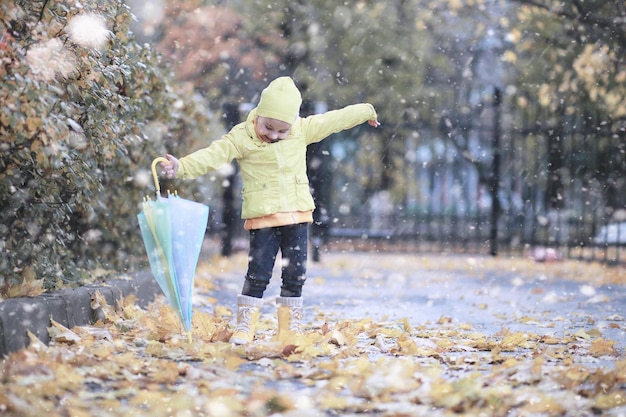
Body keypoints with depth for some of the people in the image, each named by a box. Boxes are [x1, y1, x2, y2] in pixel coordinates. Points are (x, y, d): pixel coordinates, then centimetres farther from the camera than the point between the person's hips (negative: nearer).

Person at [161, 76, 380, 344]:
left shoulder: (303, 130, 3)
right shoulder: (242, 137, -7)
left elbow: (334, 120, 14)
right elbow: (213, 155, -17)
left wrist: (365, 112, 27)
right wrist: (182, 167, -31)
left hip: (297, 215, 4)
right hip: (263, 218, -3)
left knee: (296, 273, 6)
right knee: (258, 273, -7)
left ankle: (290, 327, 18)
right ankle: (244, 328, 3)